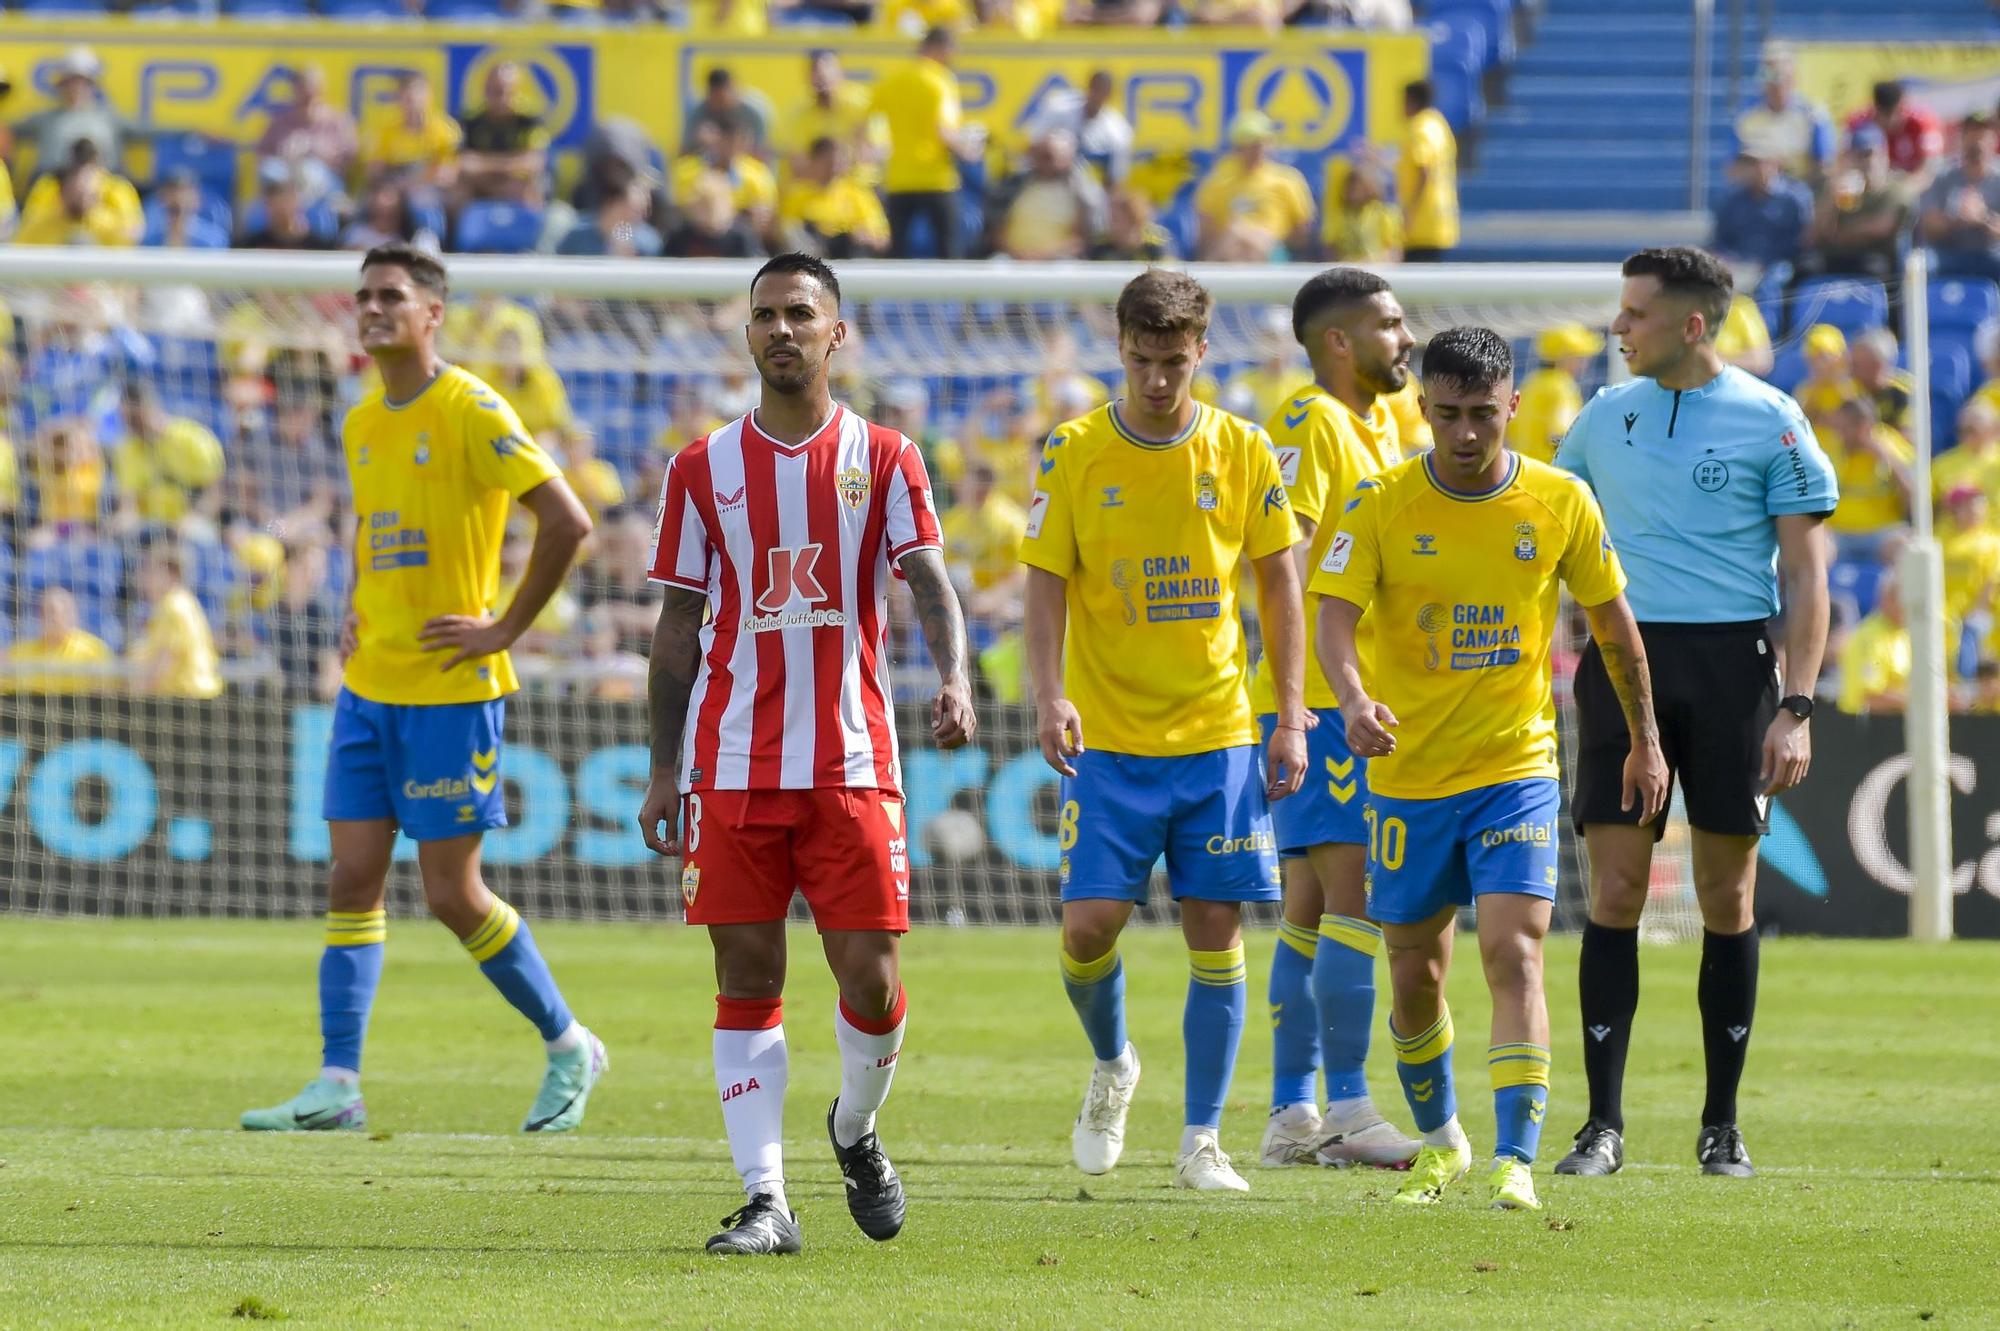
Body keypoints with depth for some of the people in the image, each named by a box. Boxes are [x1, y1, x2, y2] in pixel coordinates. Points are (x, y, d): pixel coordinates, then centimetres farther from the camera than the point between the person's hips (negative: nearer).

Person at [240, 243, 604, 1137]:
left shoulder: (471, 413, -12)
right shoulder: (362, 424, 11)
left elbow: (567, 523, -17)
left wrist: (506, 628, -15)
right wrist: (353, 610, 14)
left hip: (450, 691, -7)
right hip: (368, 687, 7)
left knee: (452, 894, -4)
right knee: (352, 880, 2)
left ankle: (568, 1046, 14)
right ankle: (337, 1085, 1)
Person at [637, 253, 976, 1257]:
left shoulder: (883, 460, 4)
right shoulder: (702, 469, 7)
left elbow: (927, 579, -7)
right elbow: (678, 626, 9)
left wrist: (953, 677, -27)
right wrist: (662, 770, 5)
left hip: (851, 762, -1)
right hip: (732, 768, 1)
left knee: (872, 981, -3)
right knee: (746, 978, -2)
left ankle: (855, 1129, 26)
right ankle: (764, 1197, 0)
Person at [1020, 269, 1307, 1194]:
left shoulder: (1243, 452, 1)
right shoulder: (1075, 453, -3)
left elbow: (1279, 584, 8)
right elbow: (1046, 585, -2)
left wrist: (1291, 716, 2)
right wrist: (1050, 694, -18)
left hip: (1218, 735, 1)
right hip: (1108, 737, -1)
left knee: (1215, 931, -1)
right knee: (1091, 920, -10)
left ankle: (1202, 1144, 7)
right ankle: (1111, 1066, 22)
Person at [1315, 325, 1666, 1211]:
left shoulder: (1561, 503, -3)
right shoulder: (1381, 505, -7)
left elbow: (1614, 624, 10)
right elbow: (1335, 615, -16)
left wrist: (1646, 741, 14)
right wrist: (1354, 699, -36)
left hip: (1517, 771, -1)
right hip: (1408, 774, 1)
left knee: (1515, 954, -16)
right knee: (1415, 977, 9)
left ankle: (1515, 1163, -20)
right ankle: (1439, 1142, 32)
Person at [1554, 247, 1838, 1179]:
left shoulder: (1769, 421, -1)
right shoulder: (1602, 419, 10)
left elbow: (1805, 578, -1)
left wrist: (1796, 707, -9)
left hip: (1731, 663, -2)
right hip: (1624, 658, 2)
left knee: (1728, 896, 3)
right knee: (1616, 893, -5)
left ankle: (1723, 1125, 12)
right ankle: (1603, 1125, -3)